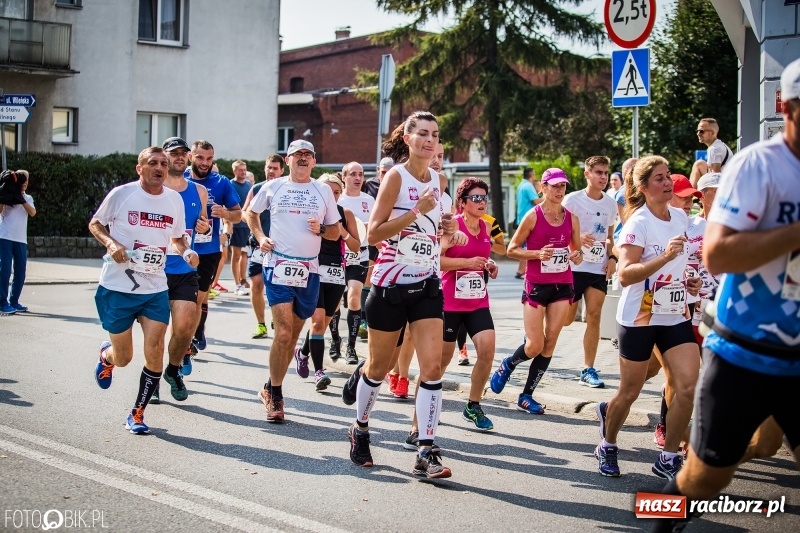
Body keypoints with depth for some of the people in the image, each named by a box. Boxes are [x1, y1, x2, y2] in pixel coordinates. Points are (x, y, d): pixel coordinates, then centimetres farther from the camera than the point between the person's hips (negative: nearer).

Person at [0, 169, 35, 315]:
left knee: (20, 272, 4)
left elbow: (32, 213, -2)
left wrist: (21, 198, -8)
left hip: (21, 239, 5)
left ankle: (14, 301, 14)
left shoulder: (28, 198, 17)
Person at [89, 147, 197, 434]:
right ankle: (106, 355, 45)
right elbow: (95, 223, 5)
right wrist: (111, 243, -14)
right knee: (122, 358, 5)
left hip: (155, 289, 3)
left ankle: (137, 414, 10)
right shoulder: (121, 194, -7)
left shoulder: (174, 199, 4)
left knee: (155, 351, -9)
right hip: (117, 288, -3)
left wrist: (186, 252, -5)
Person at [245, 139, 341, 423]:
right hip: (278, 267, -3)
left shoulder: (323, 191, 8)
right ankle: (275, 395, 0)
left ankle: (271, 389, 25)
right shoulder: (273, 187, 5)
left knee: (293, 334, 10)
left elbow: (336, 231, 12)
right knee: (283, 333, -13)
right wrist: (260, 237, 4)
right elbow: (251, 212, 20)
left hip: (309, 270, 3)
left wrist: (320, 229, -9)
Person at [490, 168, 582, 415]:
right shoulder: (533, 216, -7)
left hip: (563, 286, 4)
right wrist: (537, 253, -19)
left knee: (550, 343, 1)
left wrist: (577, 256, -7)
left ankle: (526, 396, 11)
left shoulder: (571, 218, 5)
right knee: (535, 346, -6)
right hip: (536, 285, -4)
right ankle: (507, 365, 27)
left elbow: (577, 250, 16)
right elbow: (512, 249, -4)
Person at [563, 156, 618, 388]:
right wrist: (578, 238, -26)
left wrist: (612, 257, 1)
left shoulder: (611, 204, 8)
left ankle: (588, 370, 3)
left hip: (599, 269, 4)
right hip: (574, 267, -4)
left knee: (594, 317, -1)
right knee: (566, 318, 1)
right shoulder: (573, 200, -8)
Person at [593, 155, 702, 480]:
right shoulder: (638, 223, -13)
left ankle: (669, 459, 5)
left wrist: (688, 281, 9)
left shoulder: (681, 217, 7)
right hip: (640, 319, -5)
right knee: (630, 393, 6)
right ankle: (607, 446, 33)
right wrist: (664, 257, -34)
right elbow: (625, 275, -23)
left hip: (676, 316, 6)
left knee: (688, 386, -9)